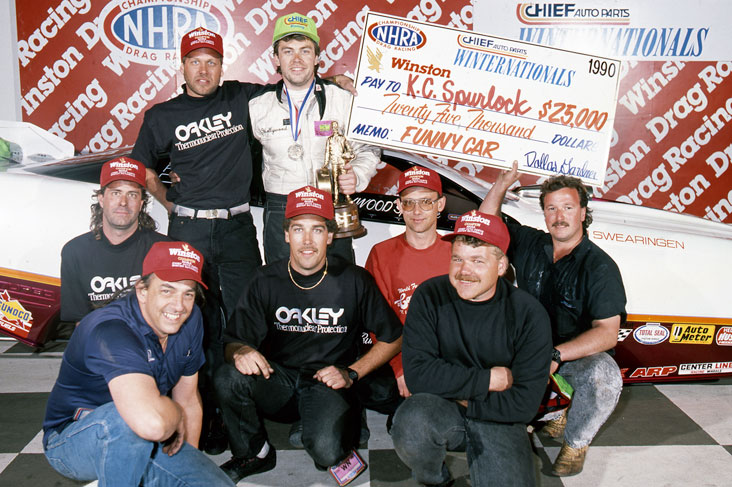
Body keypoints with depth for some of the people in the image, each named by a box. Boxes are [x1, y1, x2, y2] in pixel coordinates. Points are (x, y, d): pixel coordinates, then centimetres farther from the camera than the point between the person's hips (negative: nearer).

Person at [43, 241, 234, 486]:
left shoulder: (190, 319, -6)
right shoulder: (110, 330, -32)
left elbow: (188, 397, 6)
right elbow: (152, 422, -47)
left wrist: (190, 463, 3)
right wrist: (177, 413, -25)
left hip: (143, 448, 6)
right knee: (126, 418, -37)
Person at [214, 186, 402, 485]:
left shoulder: (353, 281, -7)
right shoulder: (267, 280, -1)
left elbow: (393, 338, 2)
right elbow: (234, 340, 0)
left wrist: (352, 373, -8)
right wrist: (240, 352, -25)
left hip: (329, 384, -2)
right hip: (279, 382, 3)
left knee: (327, 450, -31)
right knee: (228, 378, -27)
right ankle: (255, 453, 1)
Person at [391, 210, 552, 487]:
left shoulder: (529, 315, -11)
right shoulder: (429, 297, -10)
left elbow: (525, 403, -11)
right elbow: (417, 374, -17)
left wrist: (464, 400, -12)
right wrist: (488, 380, -15)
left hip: (498, 420, 0)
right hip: (439, 411, 1)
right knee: (412, 421, -32)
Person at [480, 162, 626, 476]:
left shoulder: (600, 267, -12)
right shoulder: (530, 244, 2)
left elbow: (608, 332, -19)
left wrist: (557, 355, -33)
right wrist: (500, 187, -7)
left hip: (578, 355, -3)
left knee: (604, 376, -36)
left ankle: (576, 441, -4)